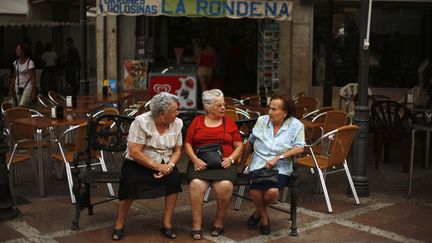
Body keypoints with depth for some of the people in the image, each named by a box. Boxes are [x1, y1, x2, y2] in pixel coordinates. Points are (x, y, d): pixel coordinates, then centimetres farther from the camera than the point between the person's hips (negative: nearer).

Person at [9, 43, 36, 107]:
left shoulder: (29, 63, -10)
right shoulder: (16, 63, 8)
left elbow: (33, 78, -11)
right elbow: (14, 77, 14)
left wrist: (33, 92, -15)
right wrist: (11, 90, 13)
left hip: (27, 88, -6)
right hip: (18, 89, 6)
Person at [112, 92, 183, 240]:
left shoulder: (177, 123, -2)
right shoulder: (141, 122, -17)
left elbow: (177, 150, 2)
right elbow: (134, 152, -21)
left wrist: (170, 165, -19)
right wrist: (157, 166, -25)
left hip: (165, 165, 4)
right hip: (138, 164, -3)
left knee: (174, 177, -26)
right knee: (131, 181, -32)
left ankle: (167, 223, -15)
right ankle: (120, 224, -11)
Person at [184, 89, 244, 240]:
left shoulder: (229, 122, 14)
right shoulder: (197, 121, 14)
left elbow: (239, 145, 13)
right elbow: (187, 144, 10)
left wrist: (231, 158, -6)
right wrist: (195, 159, -8)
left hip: (223, 163, 0)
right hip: (201, 163, 0)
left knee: (225, 185, -32)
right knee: (196, 184, -32)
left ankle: (219, 222, -10)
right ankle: (196, 225, -21)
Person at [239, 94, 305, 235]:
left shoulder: (296, 125, 0)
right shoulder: (261, 121, 9)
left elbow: (299, 148, -9)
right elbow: (249, 143, 17)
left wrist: (278, 158, -17)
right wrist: (241, 164, 19)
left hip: (281, 168, -2)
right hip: (259, 164, 2)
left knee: (272, 192, -32)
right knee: (254, 191, -28)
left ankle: (260, 211, 5)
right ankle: (264, 216, 6)